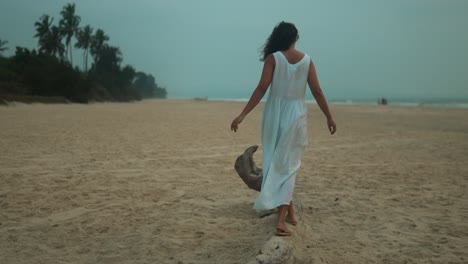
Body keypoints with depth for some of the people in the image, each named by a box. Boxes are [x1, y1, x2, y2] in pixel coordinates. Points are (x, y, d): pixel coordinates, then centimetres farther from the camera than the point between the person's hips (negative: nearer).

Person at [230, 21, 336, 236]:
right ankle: (281, 219, -4)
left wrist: (243, 114, -10)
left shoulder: (273, 58, -3)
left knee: (276, 163, 14)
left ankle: (288, 212, 24)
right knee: (288, 166, 3)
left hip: (275, 114, -1)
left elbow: (262, 88, -11)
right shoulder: (307, 61, 3)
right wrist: (329, 117, 13)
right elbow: (317, 92, 3)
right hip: (296, 115, 1)